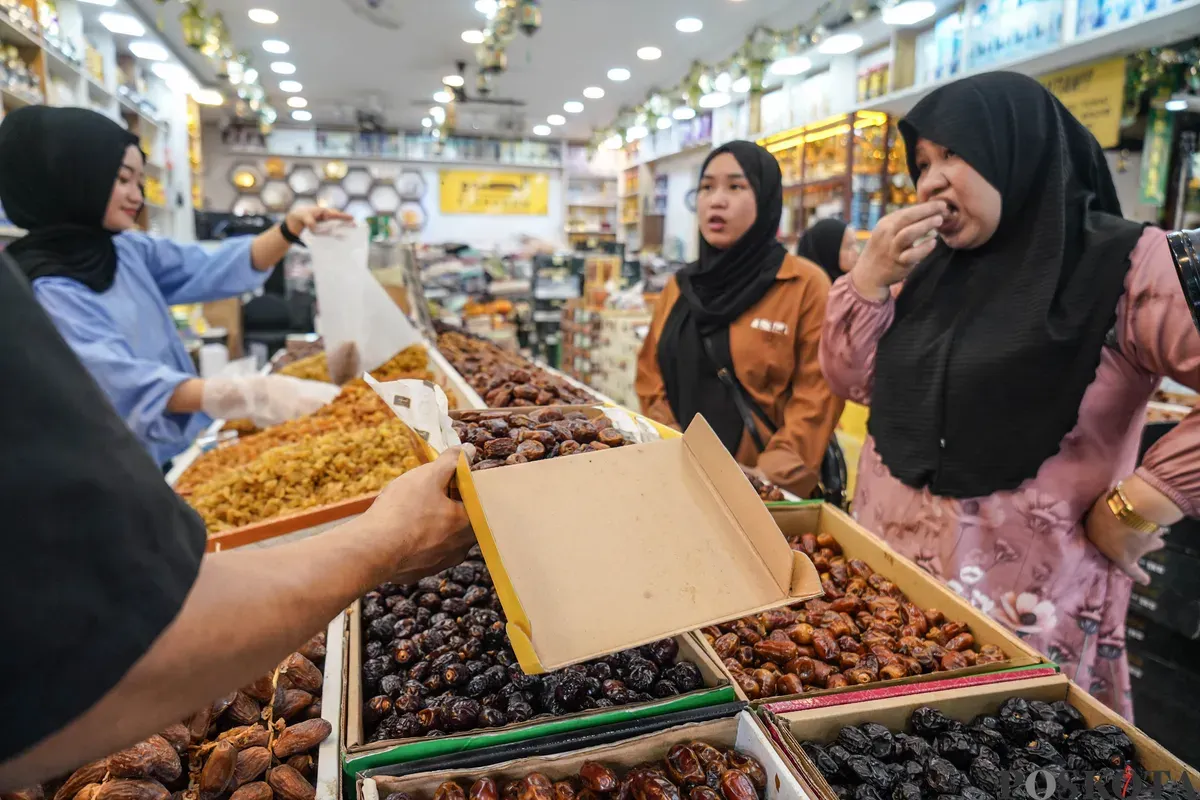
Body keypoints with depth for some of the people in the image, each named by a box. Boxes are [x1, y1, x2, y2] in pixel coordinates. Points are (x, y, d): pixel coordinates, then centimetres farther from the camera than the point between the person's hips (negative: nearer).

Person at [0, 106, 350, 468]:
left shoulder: (129, 249, 6)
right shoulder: (42, 291, -16)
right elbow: (126, 383, -26)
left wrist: (289, 230, -15)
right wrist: (248, 395, -39)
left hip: (189, 444, 6)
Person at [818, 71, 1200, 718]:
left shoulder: (1127, 264, -10)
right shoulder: (931, 271, 9)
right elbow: (852, 380, 7)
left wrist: (1136, 507, -17)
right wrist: (871, 275, -3)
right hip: (886, 570, 6)